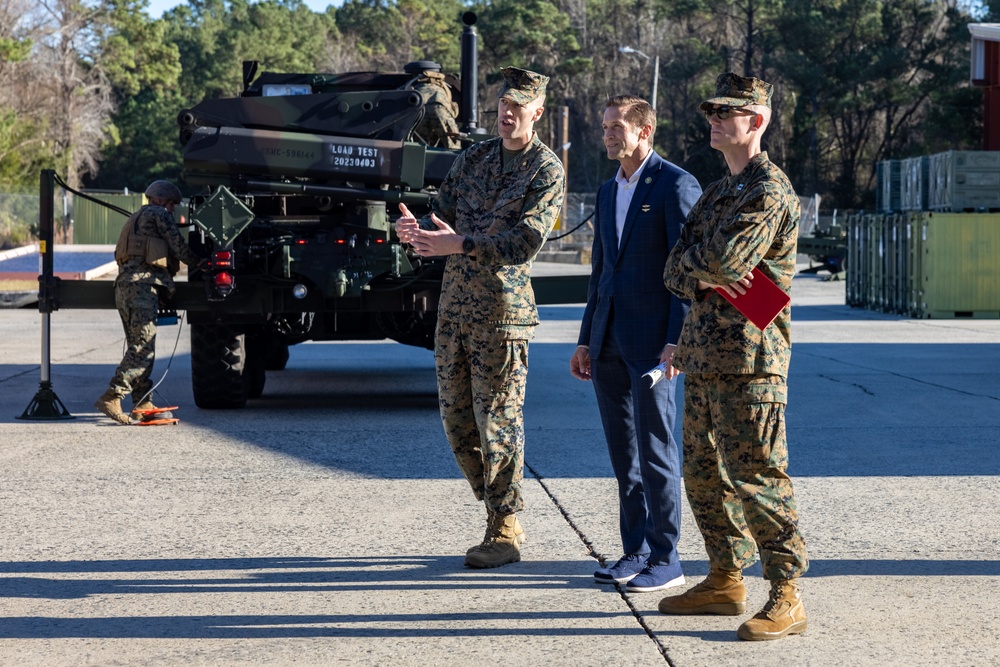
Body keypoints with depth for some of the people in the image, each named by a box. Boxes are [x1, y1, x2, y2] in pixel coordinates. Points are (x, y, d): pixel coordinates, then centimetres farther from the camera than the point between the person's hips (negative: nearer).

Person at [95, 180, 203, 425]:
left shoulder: (137, 219, 30)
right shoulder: (158, 214, 3)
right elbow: (178, 247, 1)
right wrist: (201, 263, 17)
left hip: (124, 285, 10)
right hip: (143, 284, -10)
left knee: (138, 347, 11)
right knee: (143, 348, -14)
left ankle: (143, 404, 9)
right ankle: (111, 398, -23)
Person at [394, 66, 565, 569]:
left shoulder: (546, 170, -5)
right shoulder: (472, 158, 14)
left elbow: (526, 240, -16)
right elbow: (443, 216, 12)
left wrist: (461, 244, -27)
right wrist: (415, 232, -11)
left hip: (502, 310, -6)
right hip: (454, 303, 7)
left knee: (499, 420, -4)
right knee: (457, 419, 10)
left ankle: (505, 532, 5)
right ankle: (501, 516, 22)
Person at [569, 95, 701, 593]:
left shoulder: (676, 186, -7)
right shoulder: (608, 192, 17)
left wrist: (677, 341, -18)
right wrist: (586, 341, 18)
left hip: (652, 339, -8)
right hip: (609, 341, 8)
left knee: (655, 448, -6)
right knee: (623, 452, 9)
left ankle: (665, 559, 0)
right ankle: (636, 552, 16)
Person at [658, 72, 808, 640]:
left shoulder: (769, 190, -11)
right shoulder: (716, 192, 19)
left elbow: (725, 259, -23)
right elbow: (676, 272, 14)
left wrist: (697, 258, -2)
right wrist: (705, 275, -7)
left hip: (748, 354, -10)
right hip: (704, 352, 10)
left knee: (756, 476, -10)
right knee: (705, 474, 14)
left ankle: (787, 598, -7)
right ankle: (726, 581, 25)